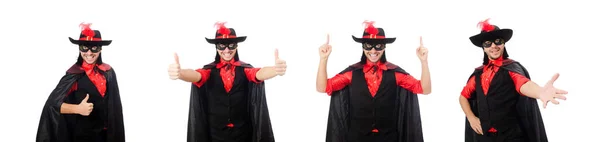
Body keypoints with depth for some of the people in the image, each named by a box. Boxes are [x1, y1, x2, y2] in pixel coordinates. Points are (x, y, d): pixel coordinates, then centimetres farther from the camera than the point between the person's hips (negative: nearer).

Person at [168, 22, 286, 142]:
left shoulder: (245, 69, -4)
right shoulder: (210, 70, -4)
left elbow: (260, 73, -23)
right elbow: (195, 75, -24)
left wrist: (277, 69, -48)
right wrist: (179, 73, -48)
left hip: (242, 131, 0)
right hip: (215, 131, 0)